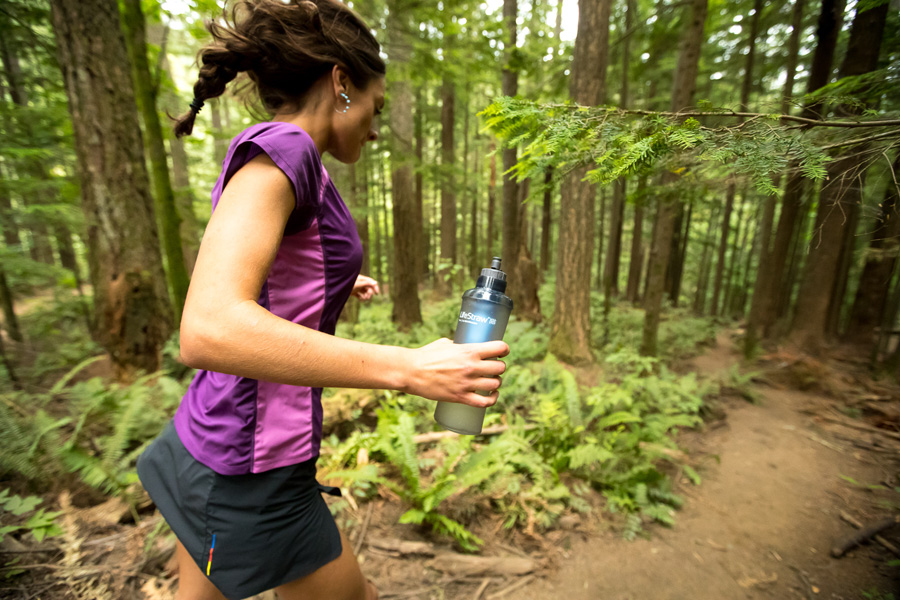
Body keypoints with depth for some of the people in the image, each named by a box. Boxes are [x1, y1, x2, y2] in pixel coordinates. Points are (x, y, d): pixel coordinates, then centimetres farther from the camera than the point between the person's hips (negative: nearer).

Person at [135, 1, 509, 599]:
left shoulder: (264, 161, 8)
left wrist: (334, 288, 19)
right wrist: (410, 369, -33)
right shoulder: (278, 147, -18)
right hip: (249, 474, -8)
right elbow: (208, 330, -32)